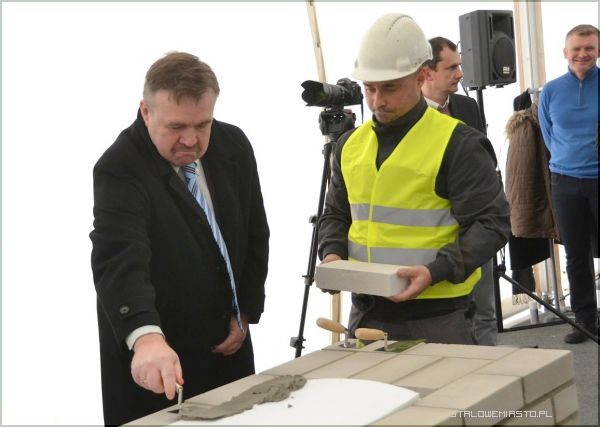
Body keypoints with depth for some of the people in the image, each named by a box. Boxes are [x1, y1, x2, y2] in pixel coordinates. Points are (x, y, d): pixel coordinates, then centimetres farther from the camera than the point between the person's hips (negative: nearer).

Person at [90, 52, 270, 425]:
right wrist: (146, 337, -51)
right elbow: (120, 261, -36)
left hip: (226, 342, 6)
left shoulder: (233, 146, -2)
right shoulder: (120, 170, -21)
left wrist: (246, 311, 4)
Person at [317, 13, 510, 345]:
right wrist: (332, 254, -1)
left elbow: (491, 223, -10)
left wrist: (436, 271, -23)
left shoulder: (457, 144, -8)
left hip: (435, 318, -5)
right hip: (366, 313, 5)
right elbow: (335, 214, 21)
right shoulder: (350, 144, 10)